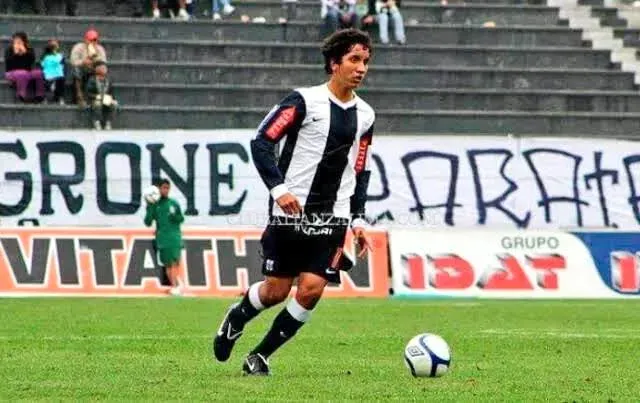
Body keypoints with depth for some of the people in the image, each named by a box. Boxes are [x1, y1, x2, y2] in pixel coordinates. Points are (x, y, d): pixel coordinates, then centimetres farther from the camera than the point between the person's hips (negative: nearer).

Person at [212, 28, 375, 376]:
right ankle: (235, 319, 35)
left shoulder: (364, 115, 9)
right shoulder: (305, 101, -8)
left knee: (312, 289, -10)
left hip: (332, 217, 4)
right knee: (276, 290, 1)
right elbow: (261, 142, -9)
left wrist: (358, 220, 10)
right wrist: (278, 188, -20)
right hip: (290, 211, -4)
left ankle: (260, 356, 6)